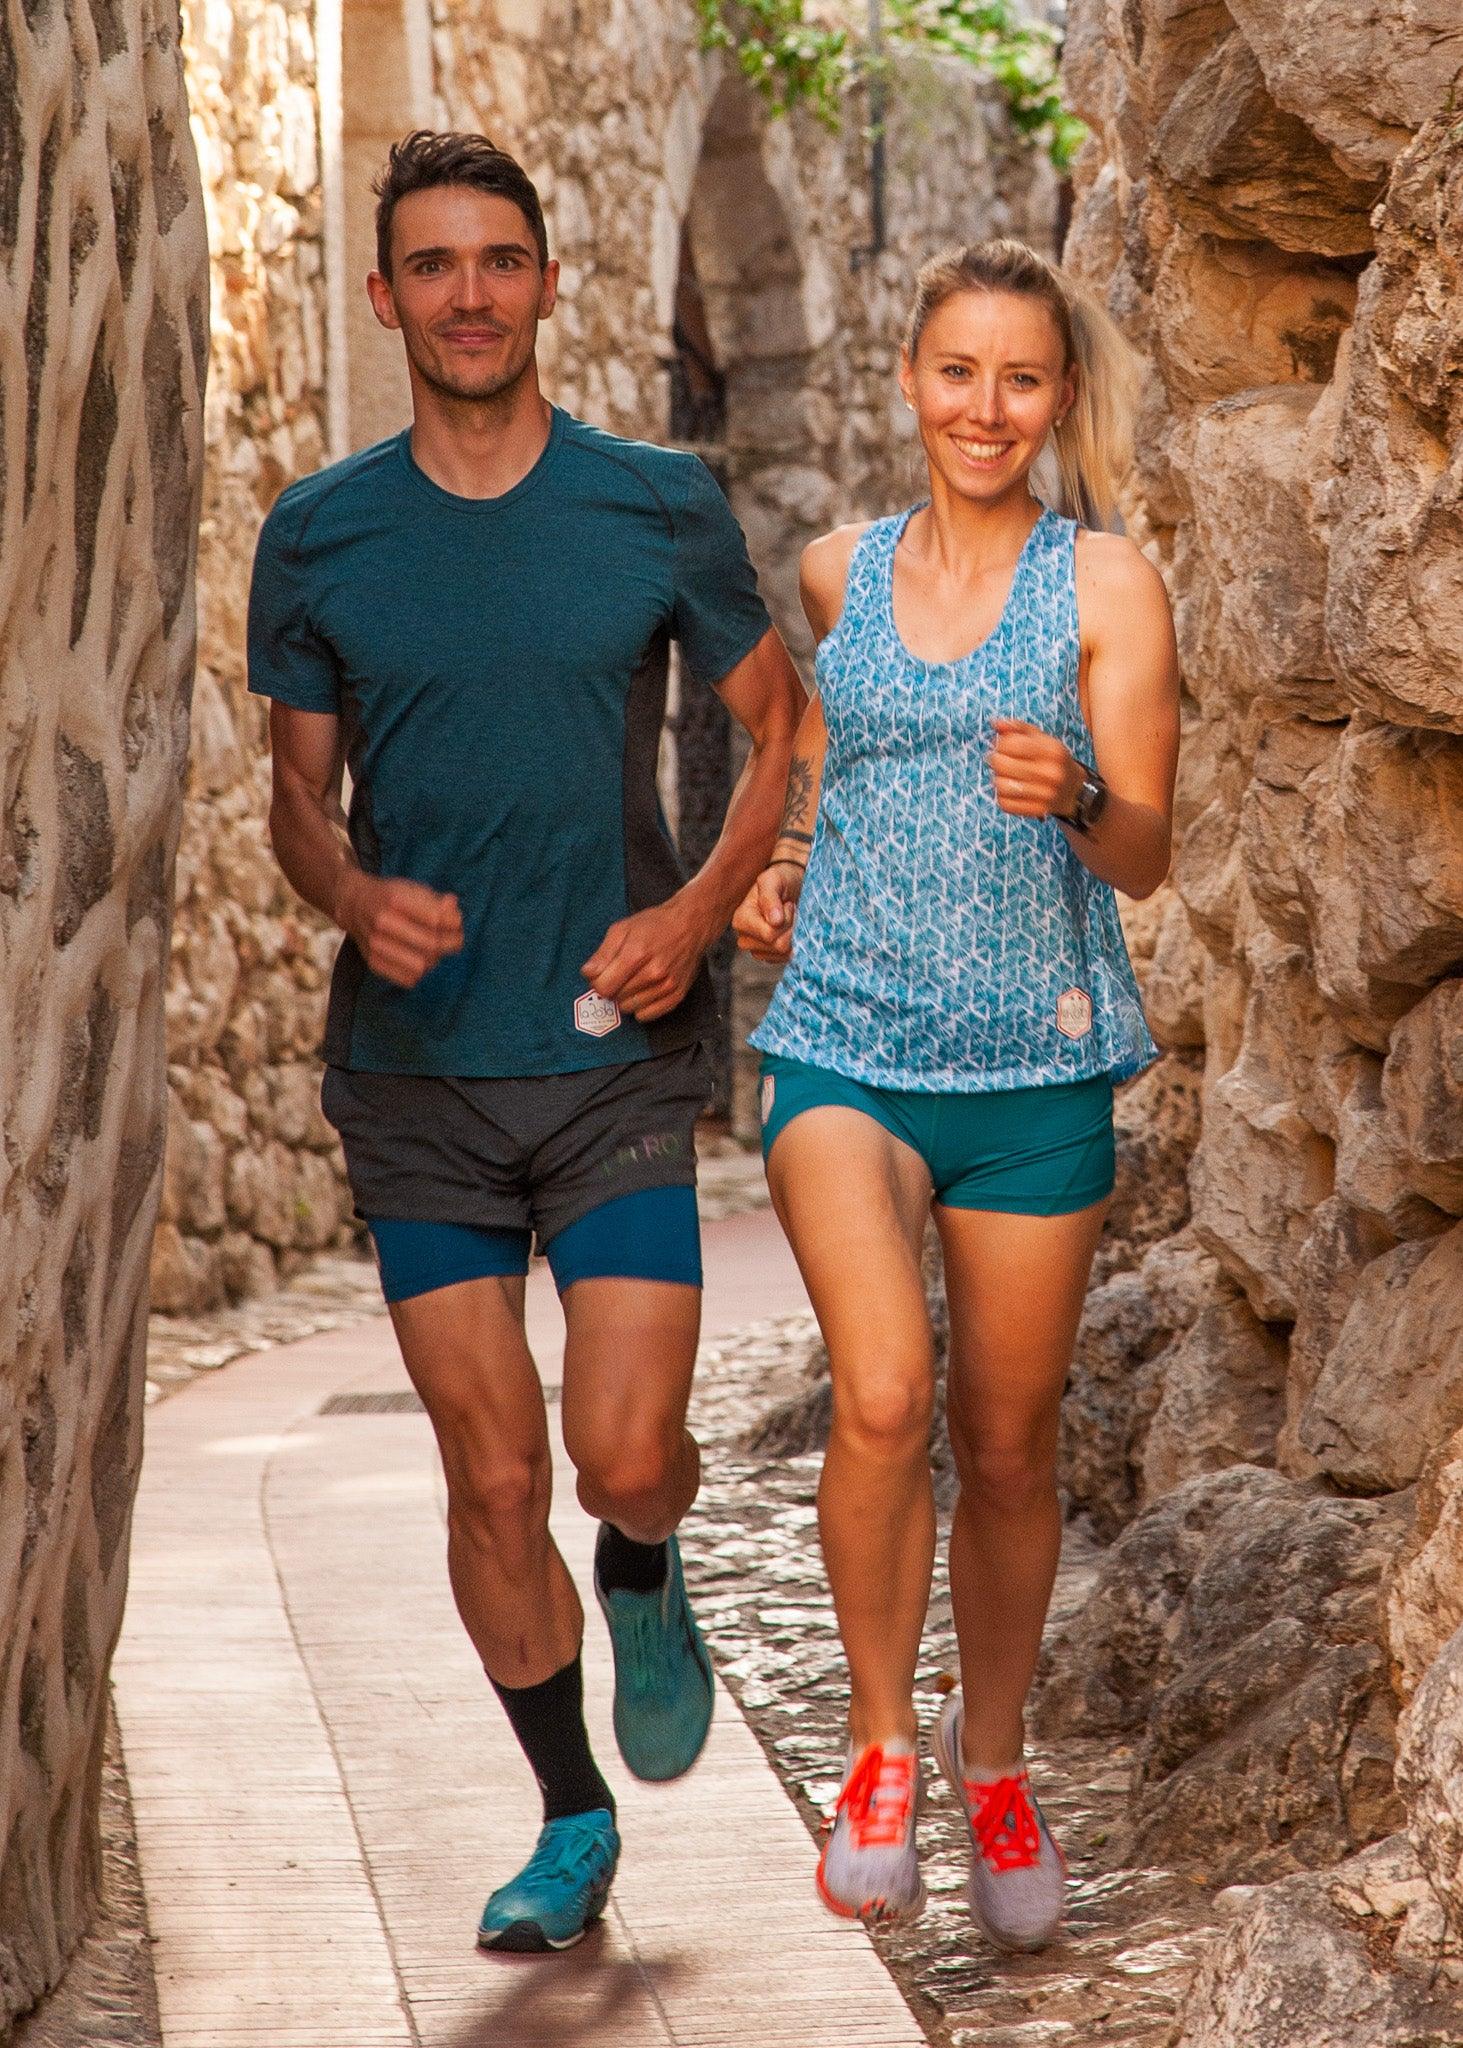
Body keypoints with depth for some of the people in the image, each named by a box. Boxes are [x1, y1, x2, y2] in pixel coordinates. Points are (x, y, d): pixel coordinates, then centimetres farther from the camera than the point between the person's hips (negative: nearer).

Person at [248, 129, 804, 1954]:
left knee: (624, 1456, -11)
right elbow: (298, 793, 10)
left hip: (617, 1057, -1)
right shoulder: (318, 538, 2)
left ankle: (643, 1581, 27)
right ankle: (570, 1821, 22)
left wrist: (695, 911, -8)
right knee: (491, 1478, 3)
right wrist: (355, 897, -13)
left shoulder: (657, 509, -1)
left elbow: (781, 733, 8)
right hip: (416, 1072, 1)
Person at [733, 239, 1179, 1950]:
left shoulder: (1107, 587, -2)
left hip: (1033, 1063, -1)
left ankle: (994, 1767, 31)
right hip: (844, 1046, 1)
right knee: (883, 1395, -21)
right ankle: (881, 1745, -1)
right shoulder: (840, 572, 7)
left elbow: (1144, 858, -8)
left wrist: (1074, 795, -29)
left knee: (1007, 1442, 8)